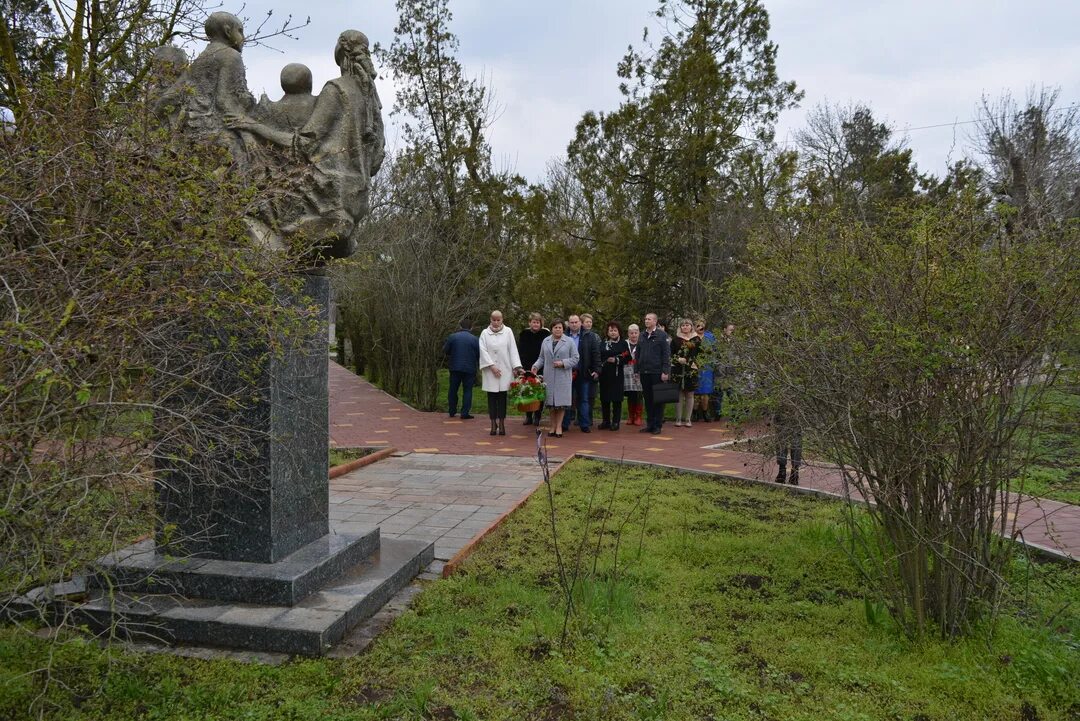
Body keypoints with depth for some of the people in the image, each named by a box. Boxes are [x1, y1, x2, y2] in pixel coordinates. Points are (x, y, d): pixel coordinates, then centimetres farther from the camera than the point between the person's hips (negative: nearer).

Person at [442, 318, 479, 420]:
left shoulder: (452, 337, 1)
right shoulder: (475, 339, -2)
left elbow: (445, 351, 3)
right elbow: (479, 355, -1)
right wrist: (479, 366, 16)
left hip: (455, 367, 2)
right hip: (469, 368, -2)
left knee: (453, 389, 14)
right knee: (467, 390, 4)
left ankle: (452, 411, 20)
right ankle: (465, 413, -2)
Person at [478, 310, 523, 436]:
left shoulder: (508, 332, 5)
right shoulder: (485, 333, 4)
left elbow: (513, 350, 1)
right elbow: (483, 351, -2)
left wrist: (516, 366, -7)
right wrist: (491, 366, -11)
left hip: (505, 370, 0)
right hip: (490, 370, 0)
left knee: (502, 397, 2)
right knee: (492, 398, 2)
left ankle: (502, 425, 6)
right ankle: (493, 424, 8)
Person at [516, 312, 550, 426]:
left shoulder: (546, 334, -1)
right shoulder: (524, 334, 6)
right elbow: (520, 351, 7)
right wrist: (521, 365, -2)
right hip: (526, 368, 2)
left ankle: (537, 417, 10)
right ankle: (528, 416, 13)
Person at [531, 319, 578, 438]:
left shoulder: (569, 342, 1)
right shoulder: (545, 341, 12)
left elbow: (575, 359, -1)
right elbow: (541, 358, 15)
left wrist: (563, 363, -13)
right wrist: (536, 366, -2)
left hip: (563, 377, -3)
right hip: (549, 376, 3)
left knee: (561, 401, -3)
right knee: (551, 402, 5)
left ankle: (559, 426, 6)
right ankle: (553, 426, 15)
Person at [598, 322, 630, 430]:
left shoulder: (623, 344, 4)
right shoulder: (603, 343, 14)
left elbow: (627, 359, -2)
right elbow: (598, 356, 6)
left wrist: (616, 360, -13)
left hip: (617, 375, -3)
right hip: (604, 374, 3)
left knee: (616, 400, -1)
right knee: (604, 399, 6)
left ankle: (615, 422, 6)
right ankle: (606, 421, 15)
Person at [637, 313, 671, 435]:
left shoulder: (662, 335, -4)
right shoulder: (642, 336, 13)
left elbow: (666, 354, -8)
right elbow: (638, 354, 16)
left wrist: (665, 371, -13)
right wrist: (637, 370, 9)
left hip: (657, 372, -5)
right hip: (644, 373, 5)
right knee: (647, 399, 9)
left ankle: (658, 425, 6)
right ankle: (649, 424, 16)